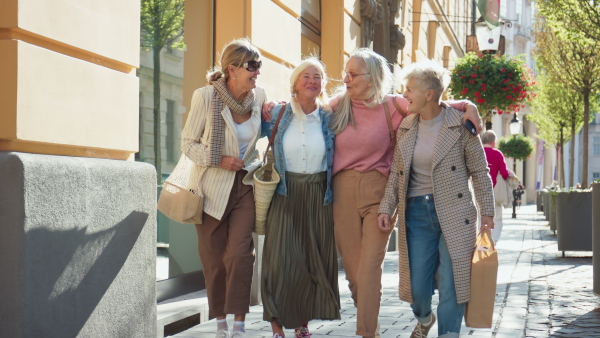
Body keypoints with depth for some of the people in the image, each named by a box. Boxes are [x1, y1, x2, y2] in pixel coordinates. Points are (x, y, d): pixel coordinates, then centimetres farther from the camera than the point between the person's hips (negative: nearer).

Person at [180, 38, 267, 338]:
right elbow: (187, 143, -6)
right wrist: (218, 160, -19)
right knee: (214, 257, 6)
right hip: (213, 188, -1)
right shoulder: (205, 97, -13)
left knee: (240, 253, -11)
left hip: (245, 186, 2)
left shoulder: (259, 96, -3)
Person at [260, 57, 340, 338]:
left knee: (315, 260, 5)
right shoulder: (278, 114, 2)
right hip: (286, 196, -1)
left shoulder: (330, 118, 4)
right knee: (281, 259, -6)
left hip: (318, 199, 1)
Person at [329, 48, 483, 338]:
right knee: (352, 267, 5)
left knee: (370, 266, -10)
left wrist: (467, 105, -14)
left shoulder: (391, 106, 0)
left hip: (378, 192, -3)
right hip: (343, 191, 3)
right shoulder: (337, 105, 8)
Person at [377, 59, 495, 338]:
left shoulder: (460, 125, -4)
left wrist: (487, 212, -4)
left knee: (451, 282, -4)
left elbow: (480, 171, -1)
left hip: (454, 213, -4)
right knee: (417, 283, 5)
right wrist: (386, 208, 4)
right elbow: (396, 173, 14)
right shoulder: (405, 128, 9)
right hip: (416, 212, 4)